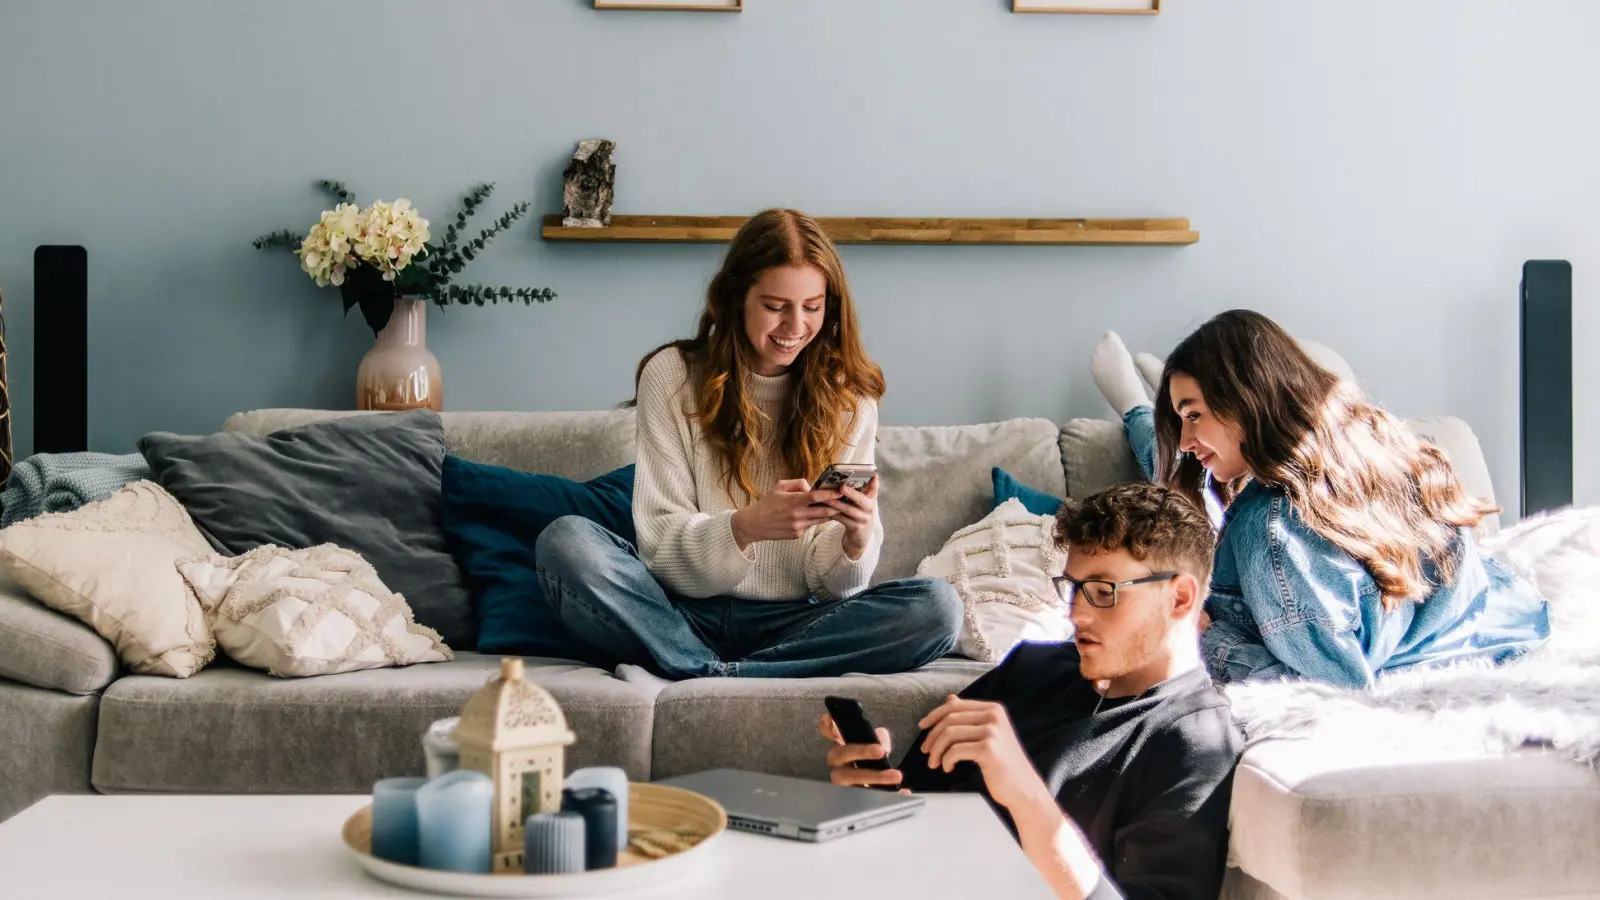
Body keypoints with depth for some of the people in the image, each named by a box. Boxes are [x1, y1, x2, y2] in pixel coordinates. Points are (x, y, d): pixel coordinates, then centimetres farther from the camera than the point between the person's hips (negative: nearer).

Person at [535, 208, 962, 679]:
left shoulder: (849, 399, 4)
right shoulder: (672, 376, -1)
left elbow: (830, 585, 0)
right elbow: (659, 542, -7)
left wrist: (857, 538, -23)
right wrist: (748, 526, -26)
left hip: (791, 624, 2)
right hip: (684, 616, -1)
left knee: (936, 606, -24)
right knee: (565, 541, -26)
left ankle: (708, 677, -23)